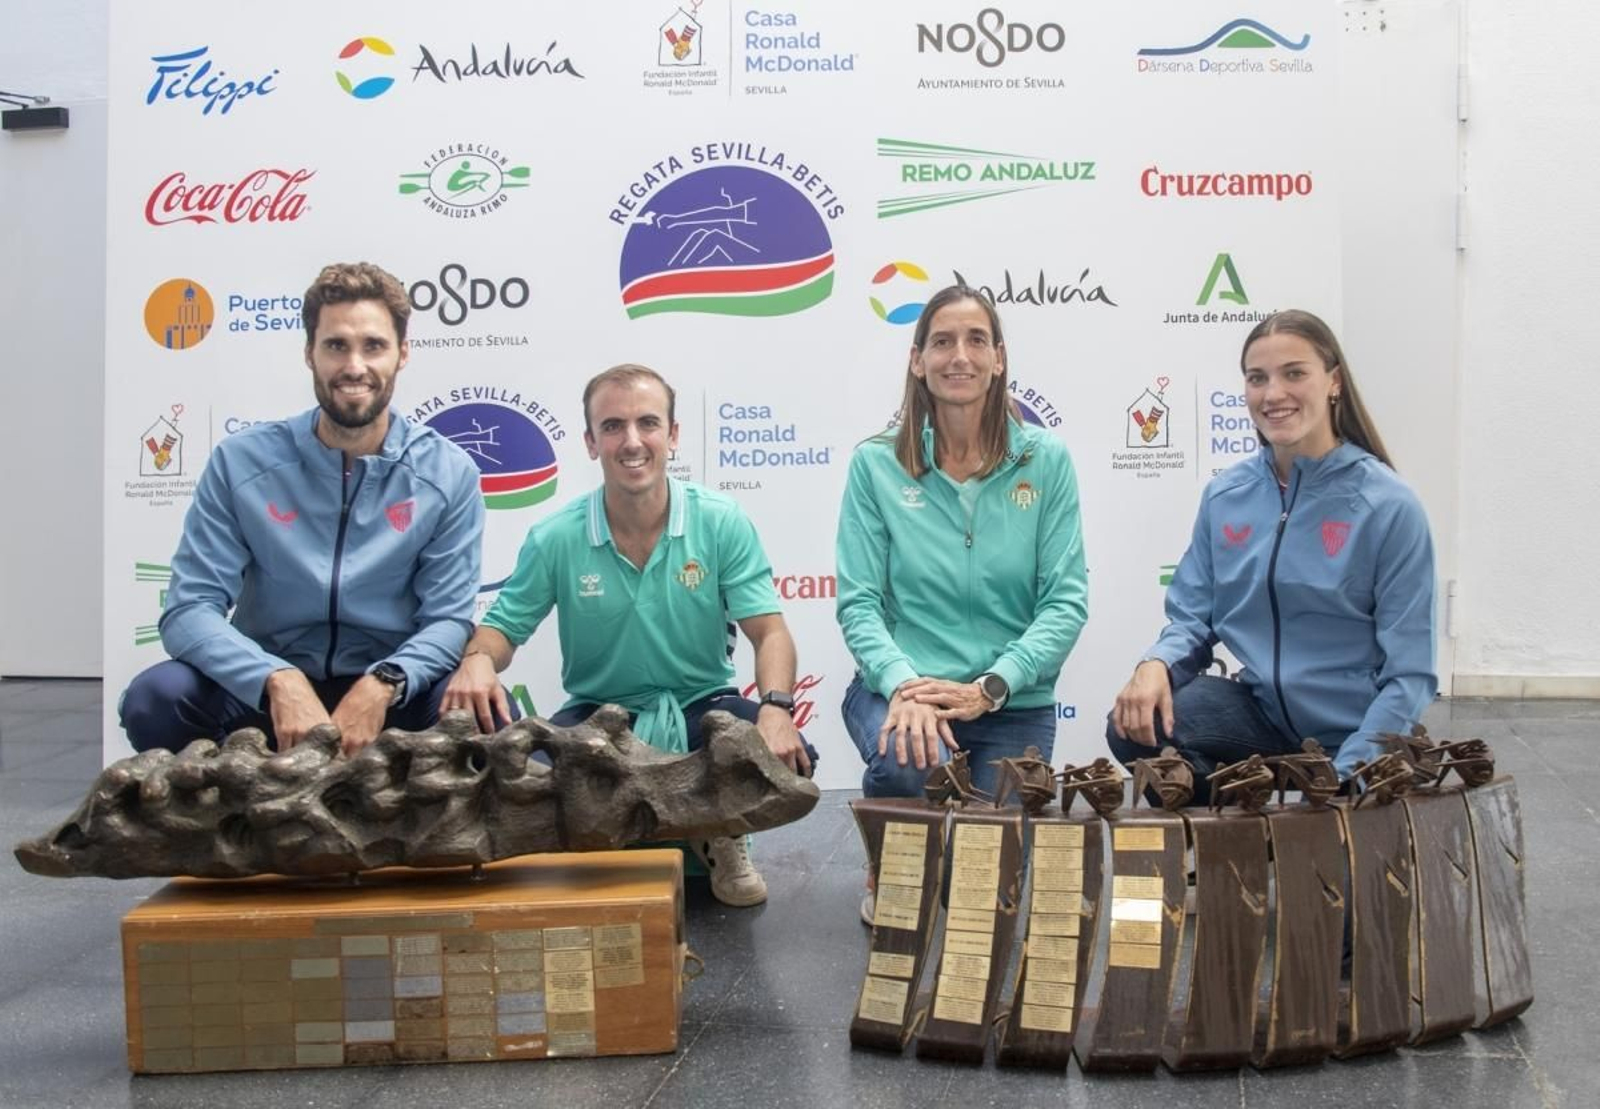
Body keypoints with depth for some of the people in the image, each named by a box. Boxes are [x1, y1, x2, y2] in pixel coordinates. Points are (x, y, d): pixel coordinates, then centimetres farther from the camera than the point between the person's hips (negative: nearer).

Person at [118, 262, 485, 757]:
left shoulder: (449, 473, -4)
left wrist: (382, 685, -28)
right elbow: (190, 609, -10)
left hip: (385, 696, 0)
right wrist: (278, 680, -29)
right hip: (267, 692, 0)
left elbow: (448, 618, -7)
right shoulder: (241, 461, -5)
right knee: (156, 698, -29)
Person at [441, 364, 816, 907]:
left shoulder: (722, 523, -9)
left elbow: (768, 633, -11)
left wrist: (776, 707, -32)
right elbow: (503, 627, 0)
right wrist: (478, 658, -26)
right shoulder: (554, 538, -8)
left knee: (789, 756, -28)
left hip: (702, 705, 0)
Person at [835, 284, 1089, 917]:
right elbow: (859, 603, -5)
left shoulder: (1045, 461, -1)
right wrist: (904, 684, -23)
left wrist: (988, 688, -17)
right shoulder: (876, 464, -1)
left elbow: (1065, 601, -5)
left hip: (1013, 702, 2)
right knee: (911, 763, -33)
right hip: (901, 685, -1)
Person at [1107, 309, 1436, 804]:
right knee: (1135, 724, -20)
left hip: (1353, 735, -3)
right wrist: (1156, 665, -17)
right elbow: (1193, 618, 6)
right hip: (1262, 710, 3)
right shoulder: (1224, 495, 2)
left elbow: (1408, 673, -12)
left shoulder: (1388, 505, -12)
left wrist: (1344, 776, -20)